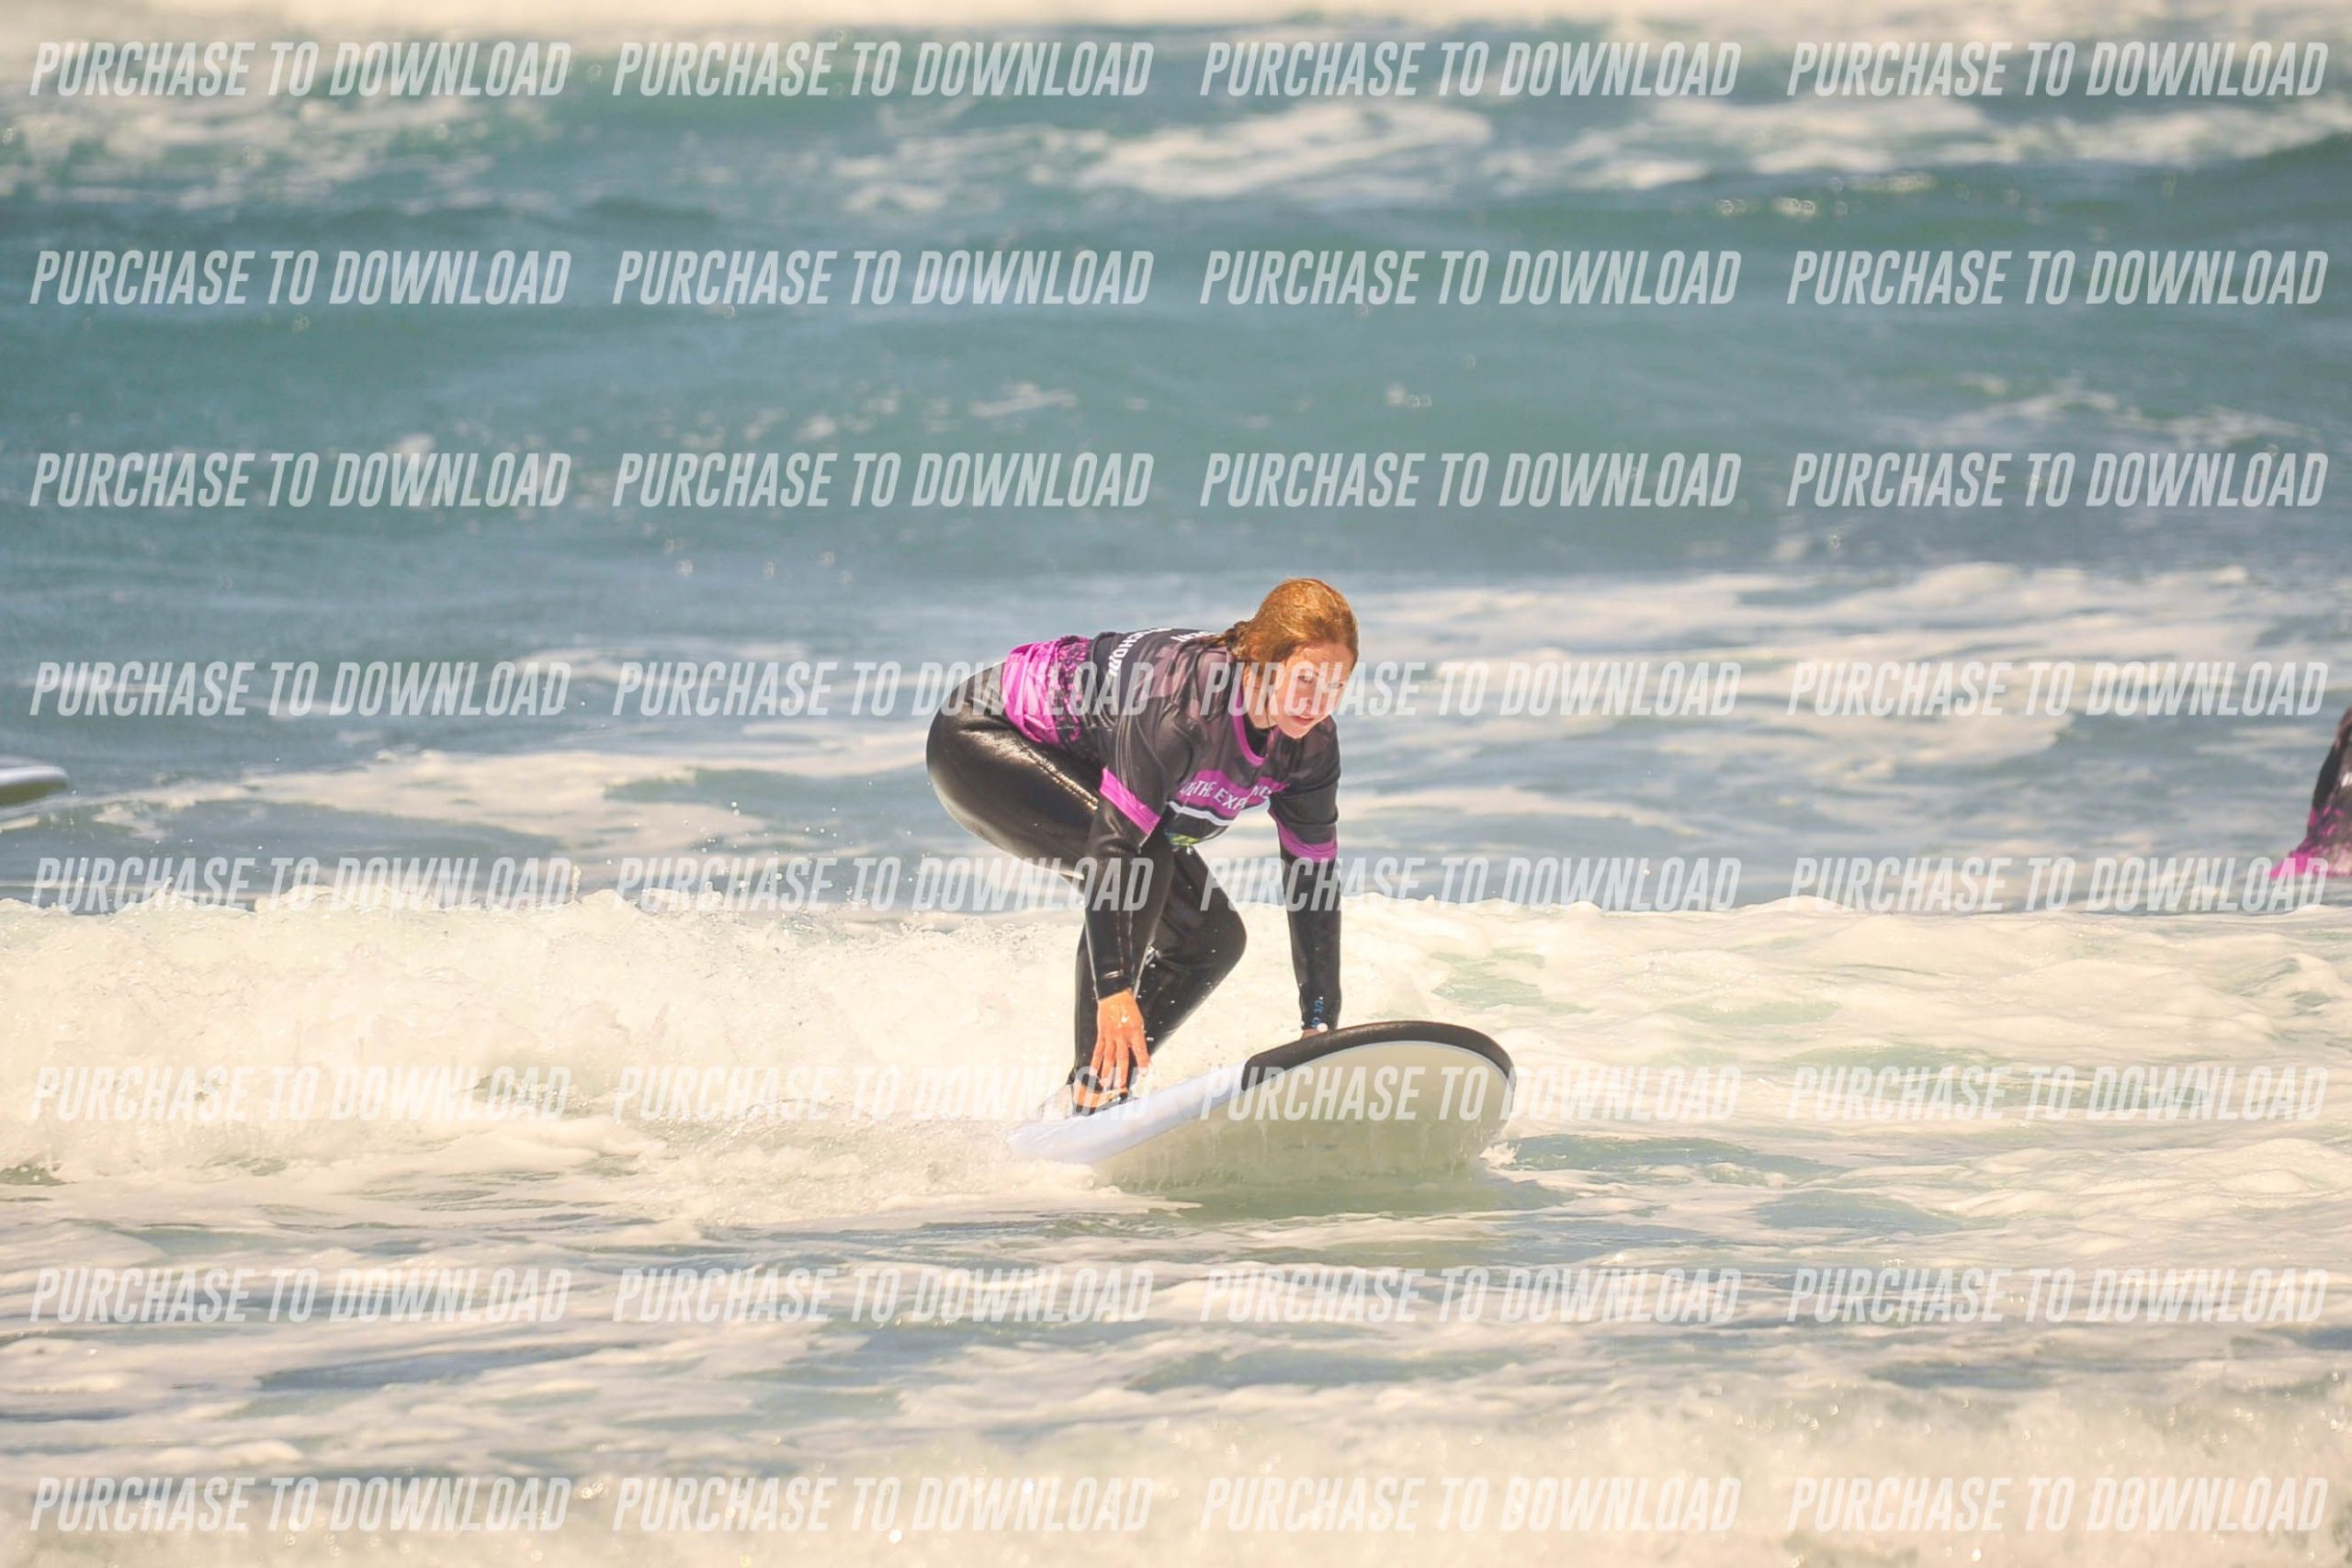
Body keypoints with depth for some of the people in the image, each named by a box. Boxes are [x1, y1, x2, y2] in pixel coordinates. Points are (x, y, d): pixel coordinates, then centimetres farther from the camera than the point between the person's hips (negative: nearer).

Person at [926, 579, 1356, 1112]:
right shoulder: (1183, 694, -38)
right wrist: (1113, 988, -44)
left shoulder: (1310, 745, -14)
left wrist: (1321, 1028, -10)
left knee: (1213, 939, -3)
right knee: (1139, 862, -32)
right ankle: (1095, 1083, -27)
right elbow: (1114, 838, -40)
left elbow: (1313, 887, -7)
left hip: (1078, 766, 8)